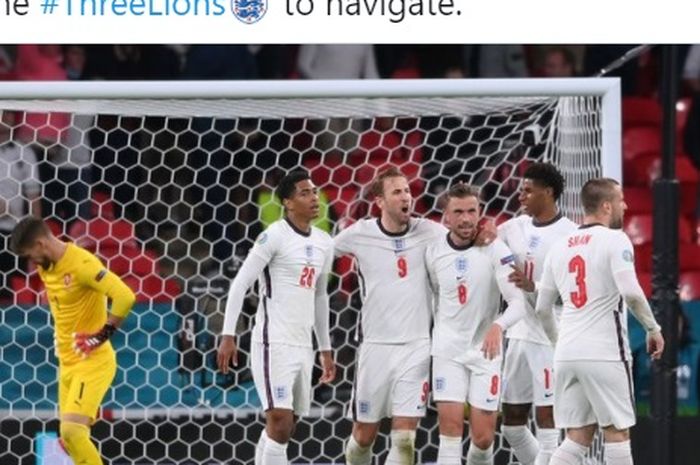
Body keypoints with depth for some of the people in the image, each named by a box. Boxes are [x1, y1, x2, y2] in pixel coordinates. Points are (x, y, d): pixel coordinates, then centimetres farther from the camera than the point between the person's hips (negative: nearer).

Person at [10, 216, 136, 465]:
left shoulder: (81, 264, -20)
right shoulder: (46, 267, 8)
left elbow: (125, 297, -29)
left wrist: (102, 334, -23)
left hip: (93, 361, -9)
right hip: (67, 362, 9)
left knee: (73, 430, -22)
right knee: (69, 439, 9)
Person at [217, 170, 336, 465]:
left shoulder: (324, 243, 14)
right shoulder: (275, 236, -8)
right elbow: (240, 284, -9)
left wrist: (325, 349, 25)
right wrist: (228, 336, -15)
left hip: (303, 347, 7)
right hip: (274, 343, -7)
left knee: (279, 430, 10)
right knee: (281, 426, -15)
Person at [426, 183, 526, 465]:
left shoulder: (495, 249, -12)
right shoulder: (433, 252, -3)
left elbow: (518, 301, -19)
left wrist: (498, 326, -38)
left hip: (485, 350, -1)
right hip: (448, 349, 1)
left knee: (483, 437, 0)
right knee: (451, 426, -12)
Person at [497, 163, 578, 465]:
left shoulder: (569, 234, -12)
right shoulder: (516, 227, 8)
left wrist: (532, 286, -27)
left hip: (551, 338, -7)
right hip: (519, 335, 8)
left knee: (547, 421, -6)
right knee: (511, 423, 12)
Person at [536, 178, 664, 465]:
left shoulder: (560, 247, 13)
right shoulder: (614, 240, -7)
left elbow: (542, 308, 17)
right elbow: (631, 292, -19)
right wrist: (653, 328, -5)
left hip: (567, 354, 6)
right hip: (604, 353, -6)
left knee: (577, 438, 9)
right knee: (617, 433, 2)